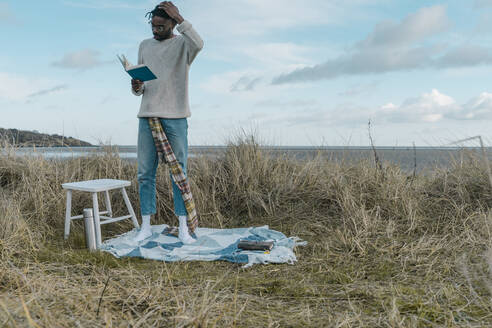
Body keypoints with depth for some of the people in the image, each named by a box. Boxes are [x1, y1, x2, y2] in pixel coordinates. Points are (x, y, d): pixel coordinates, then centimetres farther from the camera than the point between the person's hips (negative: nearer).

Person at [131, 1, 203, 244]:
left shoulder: (183, 44, 2)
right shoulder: (145, 46, 16)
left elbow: (199, 44, -23)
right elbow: (139, 83, 18)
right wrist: (136, 87, -4)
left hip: (175, 117, -4)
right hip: (147, 116, 4)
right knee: (145, 173, 3)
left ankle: (183, 227, 7)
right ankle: (146, 226, 12)